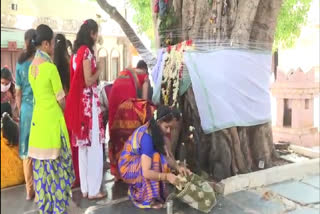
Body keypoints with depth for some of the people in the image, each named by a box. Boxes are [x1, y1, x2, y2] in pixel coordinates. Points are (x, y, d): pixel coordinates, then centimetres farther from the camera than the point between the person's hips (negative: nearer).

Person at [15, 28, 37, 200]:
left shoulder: (20, 64, 4)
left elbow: (18, 93, 7)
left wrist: (21, 111, 17)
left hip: (26, 109, 4)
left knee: (27, 151, 9)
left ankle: (30, 190, 19)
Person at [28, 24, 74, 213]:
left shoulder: (32, 67, 8)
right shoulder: (50, 67, -15)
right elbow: (61, 99, -10)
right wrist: (63, 111, 9)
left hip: (37, 118, 7)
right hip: (52, 119, -7)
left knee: (42, 165, 11)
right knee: (56, 164, 2)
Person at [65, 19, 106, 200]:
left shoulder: (77, 52, 14)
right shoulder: (87, 51, -12)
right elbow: (89, 81, -16)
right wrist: (99, 71, -1)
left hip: (80, 100, 9)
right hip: (89, 100, -9)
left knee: (83, 145, 12)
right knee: (94, 145, -2)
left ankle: (85, 188, 20)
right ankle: (93, 189, 6)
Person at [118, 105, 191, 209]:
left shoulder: (153, 131, -5)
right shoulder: (147, 137, -30)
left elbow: (165, 157, -4)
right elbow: (146, 172, -34)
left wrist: (177, 167, -18)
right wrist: (167, 176, -39)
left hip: (138, 163, 9)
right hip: (128, 168, -9)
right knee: (156, 158, -27)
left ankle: (137, 189, 7)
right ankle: (150, 198, -18)